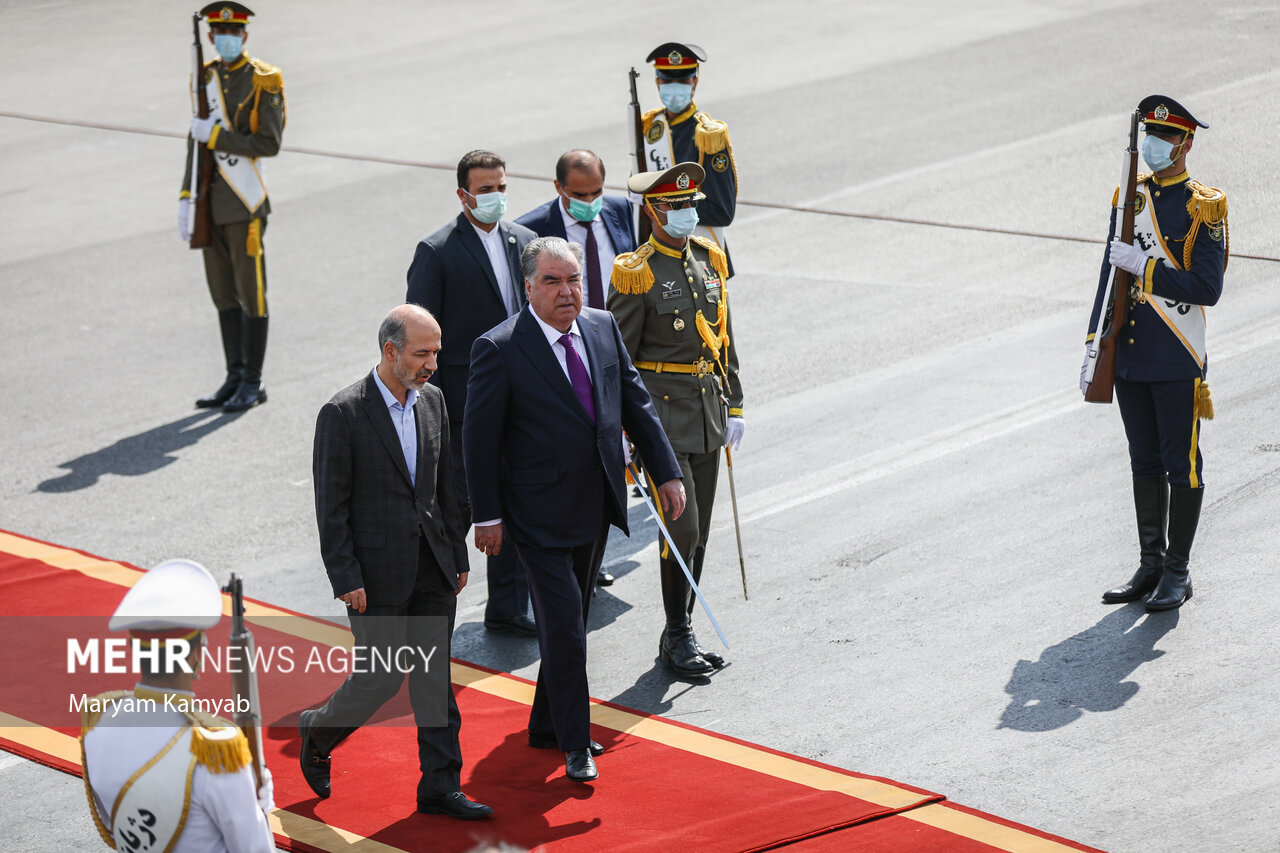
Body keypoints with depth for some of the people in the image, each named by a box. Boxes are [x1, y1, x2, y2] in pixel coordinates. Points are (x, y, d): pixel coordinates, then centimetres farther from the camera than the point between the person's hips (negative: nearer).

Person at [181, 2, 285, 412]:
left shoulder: (263, 82, -7)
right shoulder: (205, 78, 11)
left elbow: (270, 144, -14)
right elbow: (197, 139, 14)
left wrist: (216, 136, -17)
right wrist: (187, 198, 10)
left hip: (245, 204, -6)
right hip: (211, 204, 6)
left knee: (250, 293, -1)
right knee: (223, 294, 10)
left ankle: (253, 383, 5)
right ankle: (235, 378, 18)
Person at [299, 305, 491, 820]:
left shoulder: (432, 401, 6)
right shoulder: (343, 414, -13)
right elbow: (331, 506, -12)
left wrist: (457, 556, 12)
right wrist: (345, 580, -14)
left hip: (432, 566, 6)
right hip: (377, 572, -6)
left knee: (433, 677, 7)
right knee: (381, 677, 0)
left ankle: (440, 786, 12)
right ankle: (318, 732, 27)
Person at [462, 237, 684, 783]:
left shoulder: (603, 328, 3)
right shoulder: (499, 349, -15)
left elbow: (635, 403, 11)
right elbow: (479, 437, -11)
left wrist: (666, 472, 7)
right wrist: (487, 516, -12)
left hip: (595, 508, 7)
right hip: (539, 516, -6)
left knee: (573, 620, 17)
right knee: (565, 627, -8)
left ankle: (547, 726, 32)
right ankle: (575, 744, 4)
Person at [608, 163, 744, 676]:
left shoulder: (709, 259, 7)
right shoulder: (636, 274, -12)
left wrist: (733, 407, 12)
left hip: (708, 414, 6)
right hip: (661, 413, -6)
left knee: (698, 532, 10)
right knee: (682, 529, -8)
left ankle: (683, 635, 20)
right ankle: (678, 638, 4)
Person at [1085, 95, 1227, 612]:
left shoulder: (1202, 208, -9)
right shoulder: (1129, 197, 8)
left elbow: (1207, 288, -16)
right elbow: (1111, 275, 12)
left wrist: (1144, 265, -19)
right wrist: (1095, 345, 8)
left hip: (1178, 364, -6)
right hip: (1130, 359, 6)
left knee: (1181, 466, 3)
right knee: (1145, 464, 13)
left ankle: (1178, 573, 11)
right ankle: (1151, 566, 22)